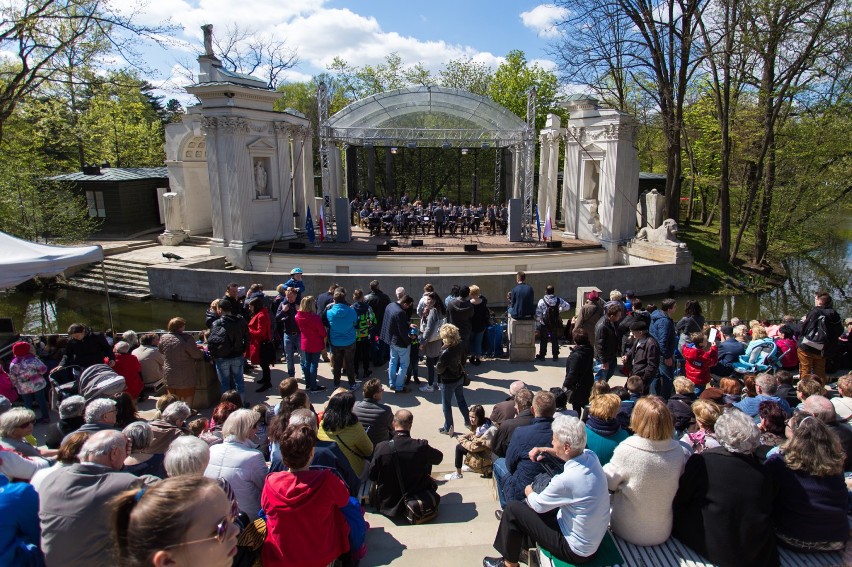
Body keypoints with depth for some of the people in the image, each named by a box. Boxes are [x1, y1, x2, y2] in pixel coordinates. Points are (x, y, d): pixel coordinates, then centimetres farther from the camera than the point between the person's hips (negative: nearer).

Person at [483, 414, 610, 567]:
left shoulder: (565, 480, -34)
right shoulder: (591, 456, -13)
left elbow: (537, 505, -15)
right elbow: (574, 453, 15)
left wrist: (528, 492, 6)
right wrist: (547, 450, 6)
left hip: (576, 551, -8)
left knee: (513, 509, -1)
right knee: (531, 504, 19)